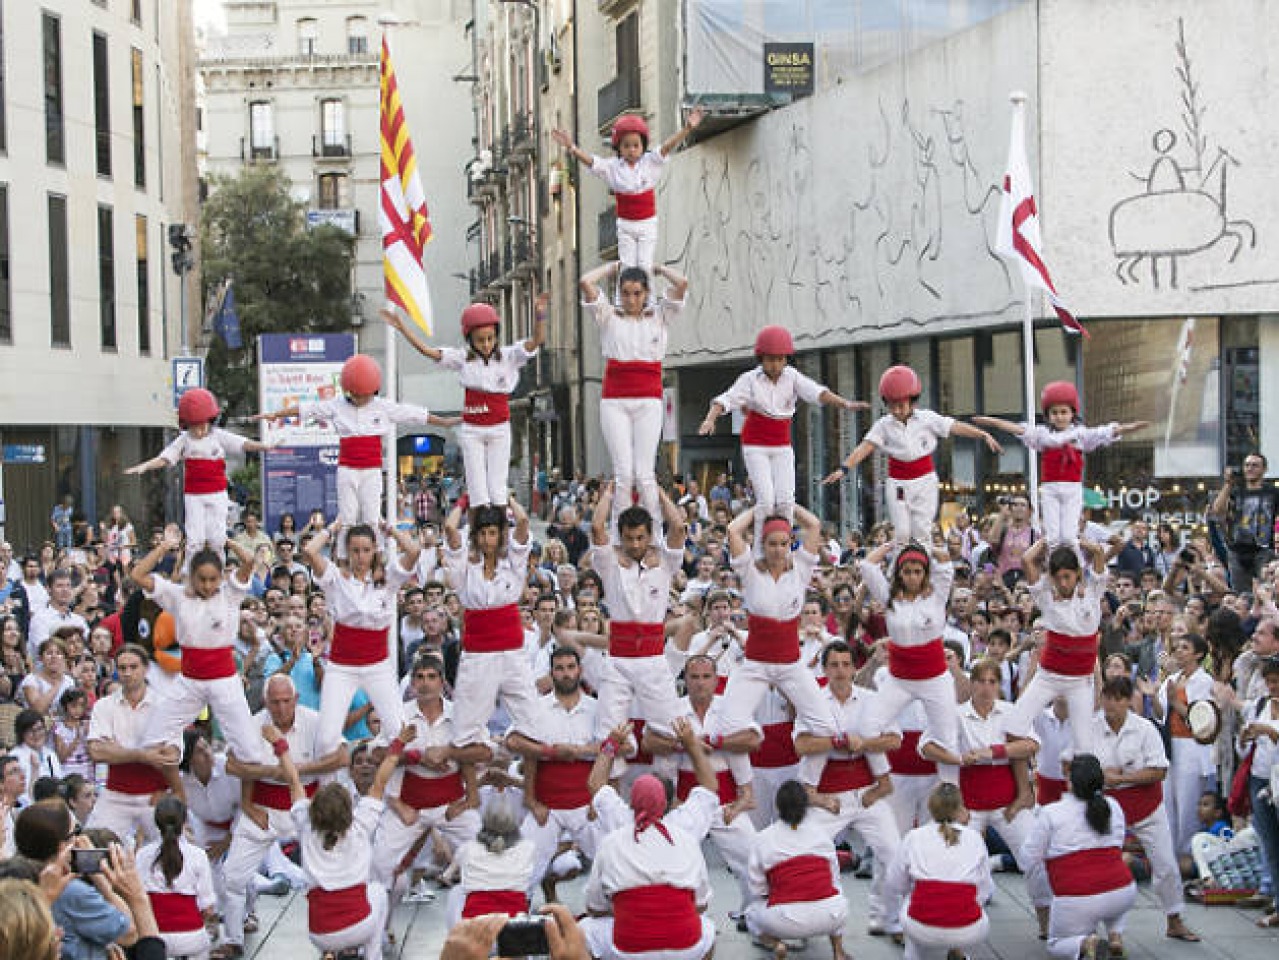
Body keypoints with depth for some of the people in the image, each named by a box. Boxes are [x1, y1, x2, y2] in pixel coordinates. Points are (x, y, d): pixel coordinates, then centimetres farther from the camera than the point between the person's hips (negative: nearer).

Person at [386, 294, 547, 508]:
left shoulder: (509, 356, -2)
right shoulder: (462, 358, -1)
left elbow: (537, 340, -15)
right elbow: (426, 350, -4)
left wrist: (539, 315, -33)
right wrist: (401, 327, -13)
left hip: (499, 429, 0)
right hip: (471, 430, 0)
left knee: (497, 488, 3)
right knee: (477, 489, -1)